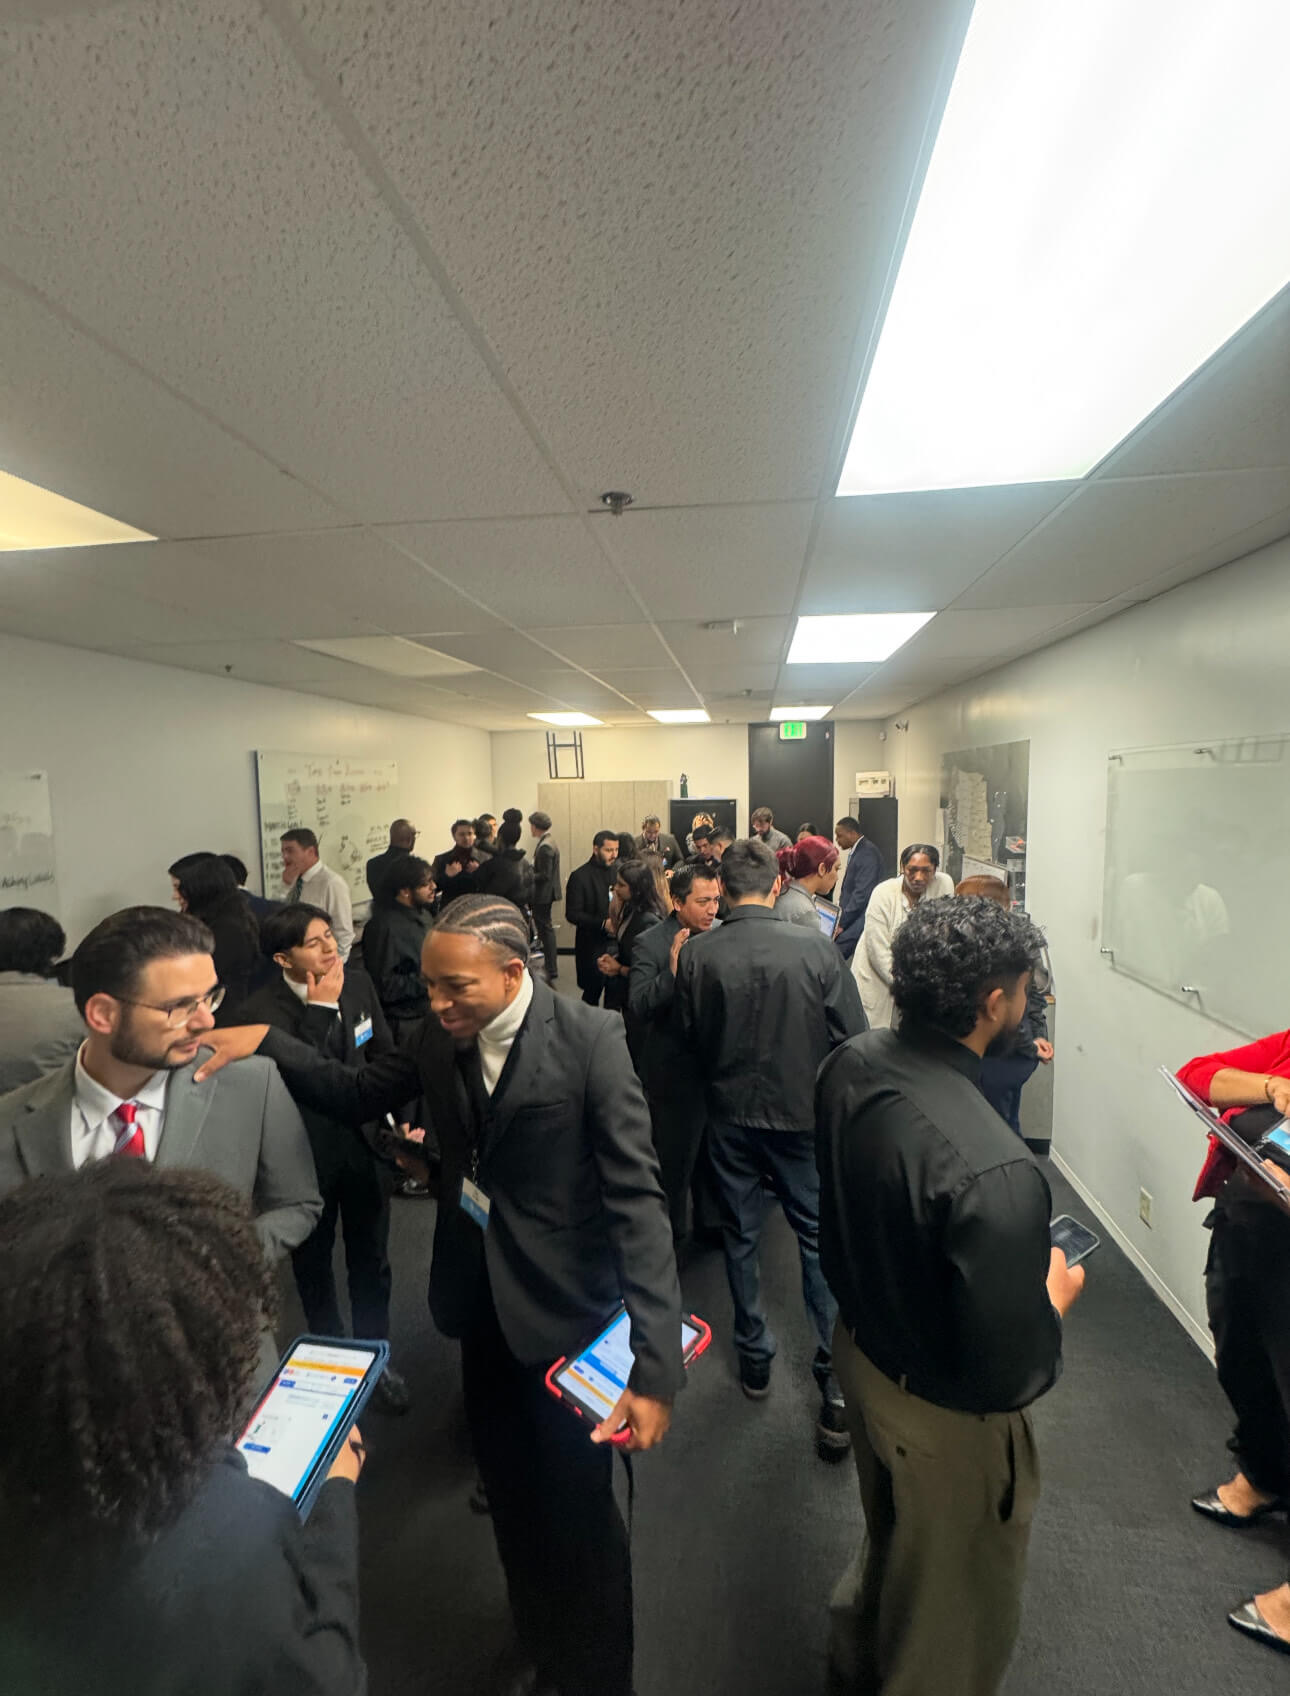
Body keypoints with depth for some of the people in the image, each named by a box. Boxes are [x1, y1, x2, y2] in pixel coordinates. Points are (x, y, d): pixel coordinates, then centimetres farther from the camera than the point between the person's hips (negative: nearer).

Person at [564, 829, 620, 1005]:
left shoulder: (616, 872, 7)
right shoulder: (580, 876, -9)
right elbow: (572, 914, -12)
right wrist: (603, 923, -22)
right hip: (593, 946, -4)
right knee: (593, 991, 3)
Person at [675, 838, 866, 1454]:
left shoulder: (696, 954, -14)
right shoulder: (815, 948, -17)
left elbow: (689, 1037, -2)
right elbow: (852, 1036, -11)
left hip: (729, 1114, 1)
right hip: (801, 1111, -1)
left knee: (741, 1236, 20)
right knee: (819, 1237, 16)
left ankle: (754, 1358, 36)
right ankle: (837, 1382, 20)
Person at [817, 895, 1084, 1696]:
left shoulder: (850, 1065, -17)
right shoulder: (996, 1175, -40)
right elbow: (1006, 1376, -28)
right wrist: (1054, 1298, -10)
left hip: (862, 1346, 7)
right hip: (945, 1417, -7)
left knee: (888, 1535, 37)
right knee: (958, 1612, 26)